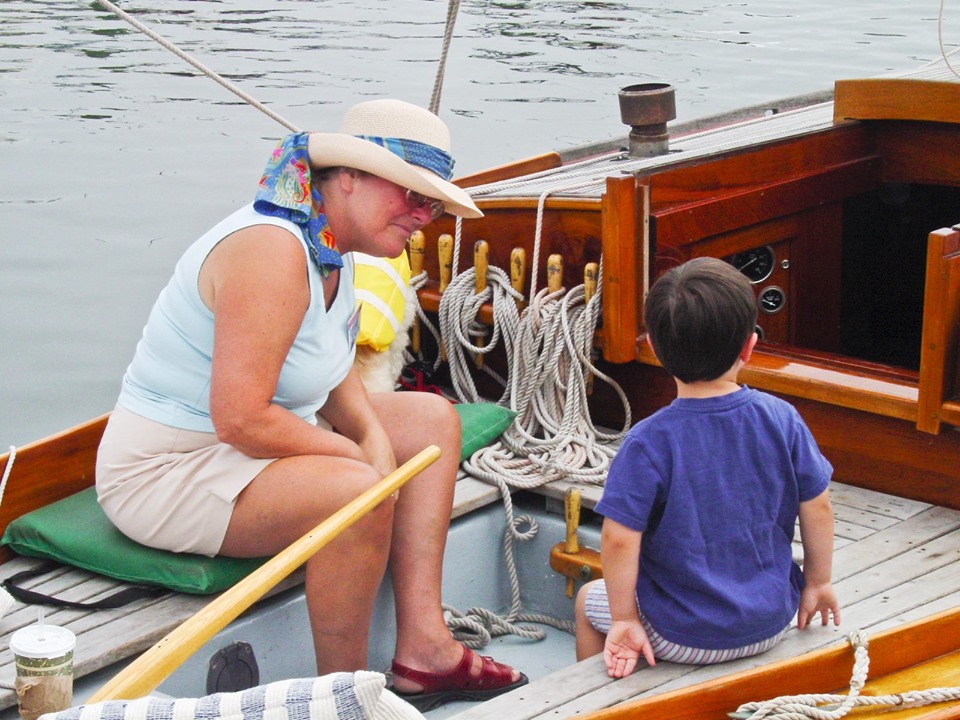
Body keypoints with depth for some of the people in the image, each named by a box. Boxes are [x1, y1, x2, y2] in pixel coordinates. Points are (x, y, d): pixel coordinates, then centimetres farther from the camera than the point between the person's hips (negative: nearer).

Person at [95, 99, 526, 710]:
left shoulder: (332, 250, 5)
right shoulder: (272, 250, -27)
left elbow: (336, 371, 13)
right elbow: (241, 419, -32)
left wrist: (374, 436, -7)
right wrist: (354, 452, -18)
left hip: (250, 447, 11)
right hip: (168, 471, -11)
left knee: (431, 419, 11)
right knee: (358, 491, -33)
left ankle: (422, 645, 4)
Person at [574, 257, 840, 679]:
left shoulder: (648, 442, -22)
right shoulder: (781, 419, -12)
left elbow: (619, 539, -21)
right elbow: (818, 508, -3)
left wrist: (624, 619, -6)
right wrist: (817, 583, 13)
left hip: (684, 639, -4)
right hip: (771, 626, 4)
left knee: (589, 601, 26)